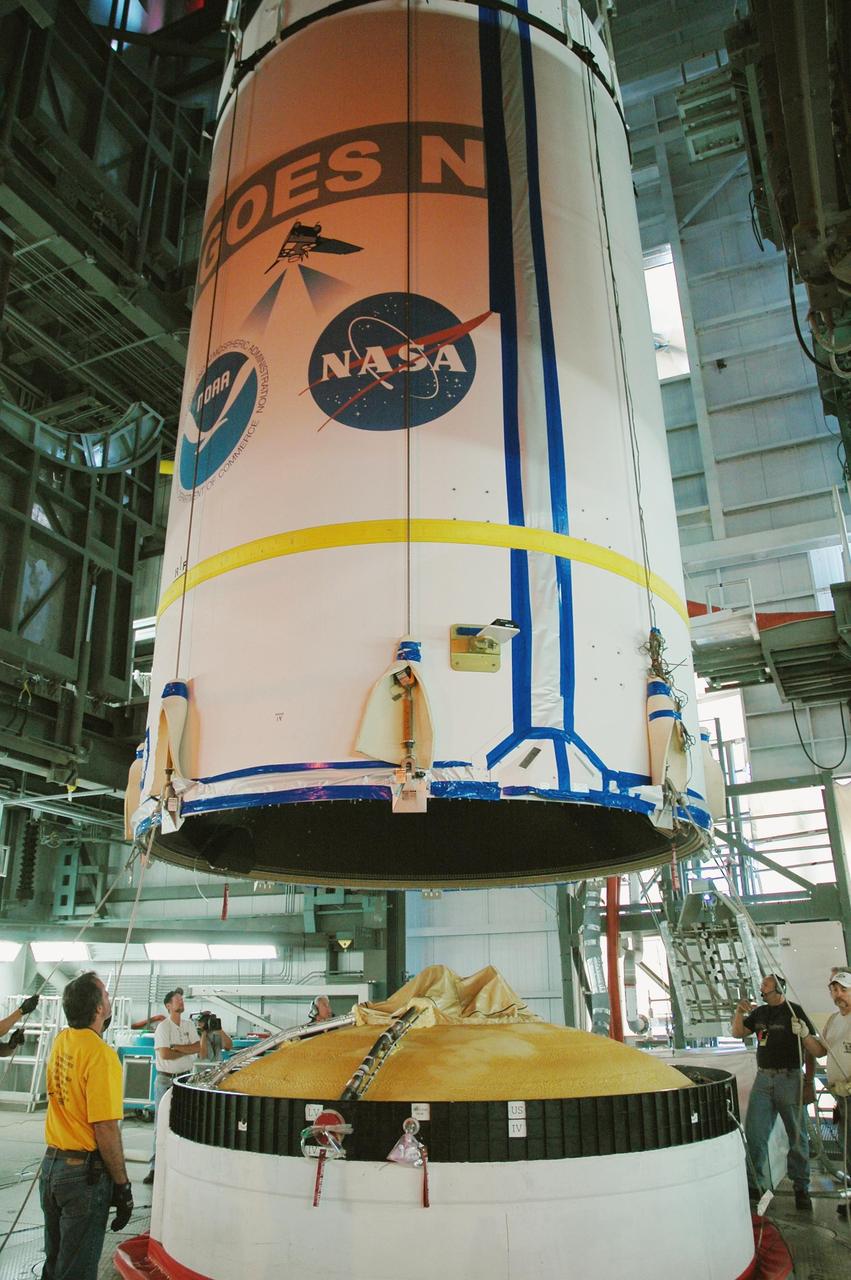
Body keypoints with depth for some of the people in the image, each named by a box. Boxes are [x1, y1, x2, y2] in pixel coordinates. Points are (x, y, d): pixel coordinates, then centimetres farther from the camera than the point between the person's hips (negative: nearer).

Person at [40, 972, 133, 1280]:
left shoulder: (61, 1041, -1)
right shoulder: (101, 1055, -24)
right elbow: (106, 1129, -23)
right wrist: (123, 1186, -15)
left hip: (51, 1163, 8)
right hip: (85, 1172, -8)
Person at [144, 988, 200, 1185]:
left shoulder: (188, 1025, 7)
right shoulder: (163, 1027, -9)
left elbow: (198, 1047, -2)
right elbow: (164, 1054, -18)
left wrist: (176, 1047, -14)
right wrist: (187, 1051, -8)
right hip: (166, 1079, -5)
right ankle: (155, 1167, 4)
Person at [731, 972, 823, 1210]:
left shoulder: (795, 1012, -6)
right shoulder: (759, 1012, 11)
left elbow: (818, 1051, -8)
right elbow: (738, 1033, 20)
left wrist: (803, 1033, -27)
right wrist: (739, 1012, 3)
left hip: (789, 1079, -5)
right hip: (763, 1079, 5)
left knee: (797, 1135, 5)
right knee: (754, 1134, 3)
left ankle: (801, 1188, 19)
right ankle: (755, 1185, 13)